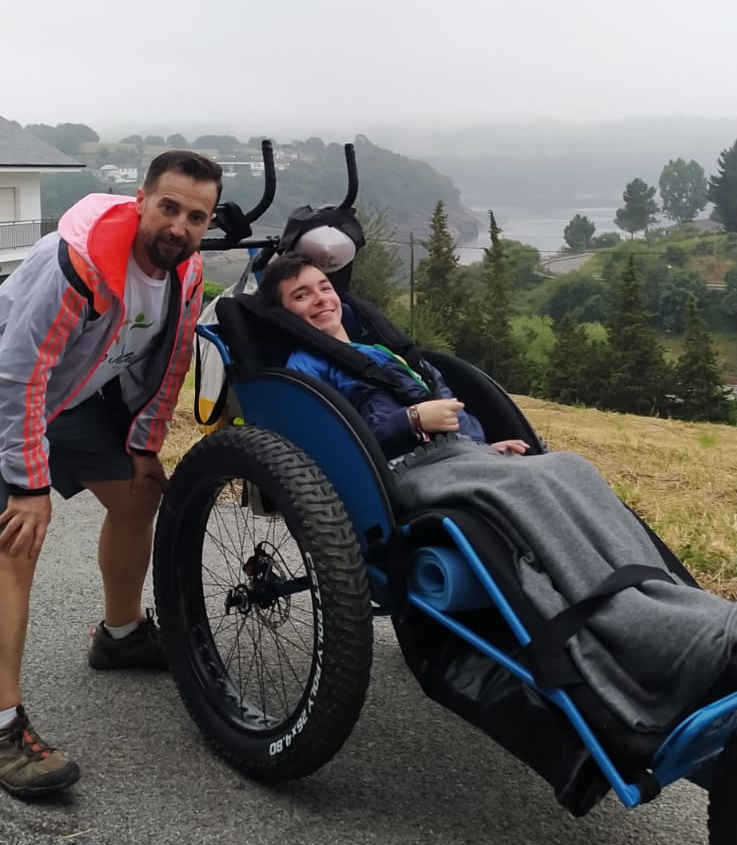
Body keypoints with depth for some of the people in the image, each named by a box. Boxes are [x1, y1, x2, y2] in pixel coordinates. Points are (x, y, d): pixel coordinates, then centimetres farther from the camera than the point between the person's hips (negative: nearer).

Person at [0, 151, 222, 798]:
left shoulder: (187, 273, -10)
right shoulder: (79, 260, -35)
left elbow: (169, 365, 5)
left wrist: (145, 447, 9)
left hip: (87, 392, 8)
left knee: (138, 499, 15)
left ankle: (122, 635, 41)